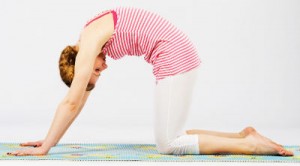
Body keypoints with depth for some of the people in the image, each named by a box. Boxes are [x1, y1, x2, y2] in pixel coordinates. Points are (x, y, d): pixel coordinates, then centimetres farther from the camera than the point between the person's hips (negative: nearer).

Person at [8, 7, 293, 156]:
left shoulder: (89, 43, -11)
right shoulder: (91, 40, 16)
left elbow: (71, 102, -14)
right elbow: (80, 100, 20)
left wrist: (45, 148, -9)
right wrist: (49, 138, 20)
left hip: (175, 58, -10)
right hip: (178, 57, 10)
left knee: (168, 144, -7)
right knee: (169, 137, 11)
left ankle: (249, 145, -8)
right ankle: (242, 135, 12)